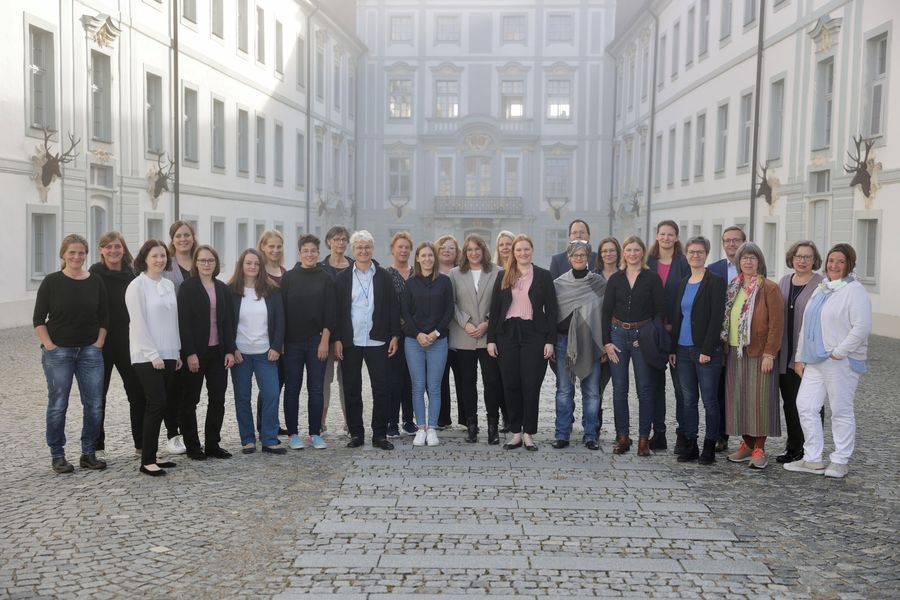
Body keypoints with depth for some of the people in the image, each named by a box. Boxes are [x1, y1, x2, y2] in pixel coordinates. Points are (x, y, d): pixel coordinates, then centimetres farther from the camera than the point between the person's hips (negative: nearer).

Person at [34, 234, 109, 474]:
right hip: (58, 352, -2)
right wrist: (49, 346, -9)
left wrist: (99, 344, 0)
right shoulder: (52, 282, -2)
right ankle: (57, 455, 15)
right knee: (58, 405, 2)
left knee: (94, 404, 2)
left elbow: (104, 317, 9)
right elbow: (39, 319, -1)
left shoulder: (96, 282, 4)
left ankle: (89, 453, 15)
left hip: (90, 351, 3)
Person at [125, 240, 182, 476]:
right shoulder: (137, 285, -7)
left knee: (164, 404, 7)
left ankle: (152, 455, 17)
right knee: (157, 404, -10)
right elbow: (138, 323, -12)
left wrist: (177, 351, 13)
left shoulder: (169, 284, 12)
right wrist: (153, 354, -15)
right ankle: (147, 461, -2)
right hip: (147, 357, -7)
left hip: (168, 355, 7)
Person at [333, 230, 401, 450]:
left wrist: (395, 336, 0)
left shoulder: (383, 276, 6)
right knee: (352, 390, 6)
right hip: (350, 342, 0)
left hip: (377, 341, 0)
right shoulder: (343, 278, 6)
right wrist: (337, 339, -3)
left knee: (381, 389, 0)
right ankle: (356, 434, 16)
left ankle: (380, 434, 10)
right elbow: (337, 310, 3)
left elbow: (393, 308, 6)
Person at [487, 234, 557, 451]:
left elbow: (551, 310, 1)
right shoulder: (504, 277, 9)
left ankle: (528, 434, 9)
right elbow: (495, 309, 8)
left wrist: (550, 341, -6)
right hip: (508, 334, 2)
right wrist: (491, 339, 2)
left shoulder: (543, 276, 4)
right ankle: (516, 432, 13)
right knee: (510, 384, 3)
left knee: (531, 385, -1)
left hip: (534, 334, -2)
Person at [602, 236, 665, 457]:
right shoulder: (615, 279, 7)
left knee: (645, 389, 0)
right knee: (619, 388, 3)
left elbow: (660, 311, -1)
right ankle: (622, 437, 12)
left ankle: (644, 439, 8)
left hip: (643, 336, -2)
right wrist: (607, 342, -2)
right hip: (618, 334, 2)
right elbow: (606, 311, 5)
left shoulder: (652, 278, 1)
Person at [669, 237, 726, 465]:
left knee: (709, 400, 1)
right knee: (688, 399, 9)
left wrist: (707, 350, -16)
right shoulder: (683, 283, 14)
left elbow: (716, 318, -11)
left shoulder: (715, 282, -5)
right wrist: (673, 348, 11)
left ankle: (709, 448, 9)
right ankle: (689, 446, 16)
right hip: (683, 350, 6)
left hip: (706, 351, -6)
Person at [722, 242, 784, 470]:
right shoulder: (733, 288, 13)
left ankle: (759, 449, 3)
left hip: (758, 353, -6)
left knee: (758, 399, -5)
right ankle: (747, 444, 18)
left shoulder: (769, 288, -6)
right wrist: (726, 347, 8)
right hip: (735, 352, 6)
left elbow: (776, 323, -11)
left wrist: (769, 354, -16)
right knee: (738, 398, 7)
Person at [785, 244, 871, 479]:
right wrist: (800, 356, 16)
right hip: (814, 361, 8)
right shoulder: (821, 289, 17)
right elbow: (806, 326, 20)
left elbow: (862, 327, -19)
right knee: (805, 406, 5)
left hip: (842, 362, -8)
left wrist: (838, 353, -17)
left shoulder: (855, 291, -9)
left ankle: (840, 461, 14)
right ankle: (812, 459, 14)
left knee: (841, 411, 2)